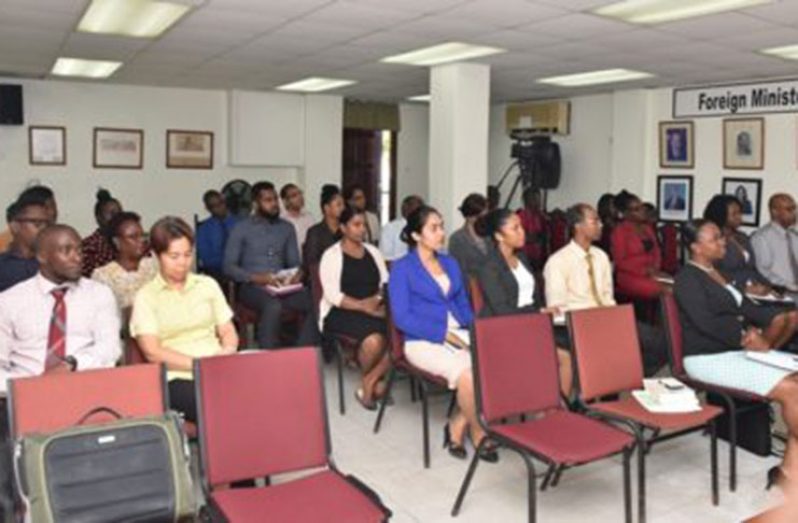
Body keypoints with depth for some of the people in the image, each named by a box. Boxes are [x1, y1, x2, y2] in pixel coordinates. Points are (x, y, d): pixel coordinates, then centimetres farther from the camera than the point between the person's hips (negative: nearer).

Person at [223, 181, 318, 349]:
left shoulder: (287, 228, 15)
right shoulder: (241, 229, 3)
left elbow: (294, 262, 15)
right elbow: (229, 267, -2)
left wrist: (298, 273, -11)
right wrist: (256, 277, -18)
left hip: (283, 286, 4)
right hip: (252, 287, -4)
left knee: (314, 303, -25)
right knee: (273, 306, -38)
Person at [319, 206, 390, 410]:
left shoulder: (373, 251, 16)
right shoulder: (331, 255, -1)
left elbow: (387, 284, 10)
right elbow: (333, 295, -11)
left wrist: (380, 300, -12)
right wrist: (363, 306, -22)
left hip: (374, 309, 5)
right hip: (341, 313, -5)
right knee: (374, 339, -33)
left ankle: (370, 381, -10)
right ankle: (371, 380, -1)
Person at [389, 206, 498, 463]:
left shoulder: (451, 263, 17)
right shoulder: (402, 268, -2)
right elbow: (402, 318, -10)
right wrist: (443, 334, -17)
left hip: (459, 334, 6)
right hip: (424, 341, -5)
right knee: (467, 372, -32)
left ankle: (458, 426, -6)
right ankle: (478, 432, -5)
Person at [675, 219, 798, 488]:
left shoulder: (718, 272, 16)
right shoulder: (687, 278, -10)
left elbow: (743, 306, 12)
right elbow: (705, 322, -18)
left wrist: (757, 331, -7)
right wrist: (744, 337, -12)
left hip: (736, 352, 8)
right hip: (708, 359, -8)